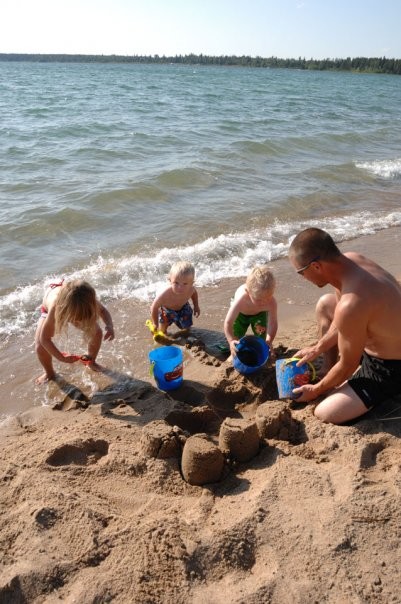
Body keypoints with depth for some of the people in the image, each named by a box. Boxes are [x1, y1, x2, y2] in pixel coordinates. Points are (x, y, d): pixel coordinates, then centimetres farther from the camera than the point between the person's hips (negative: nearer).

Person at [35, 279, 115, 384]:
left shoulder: (88, 301, -41)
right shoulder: (55, 308, -49)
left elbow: (103, 310, -18)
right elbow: (44, 339, -38)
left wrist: (109, 326, -38)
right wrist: (61, 358, -41)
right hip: (48, 309, -2)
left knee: (97, 332, -10)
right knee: (40, 346, -18)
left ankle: (91, 361, 20)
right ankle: (49, 373, 13)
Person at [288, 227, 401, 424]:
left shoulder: (350, 304, -37)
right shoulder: (349, 260, -11)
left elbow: (347, 366, -21)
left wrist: (316, 390, -3)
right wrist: (317, 349, 14)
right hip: (378, 343, 9)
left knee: (323, 414, -17)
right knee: (325, 304, 15)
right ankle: (330, 379, 19)